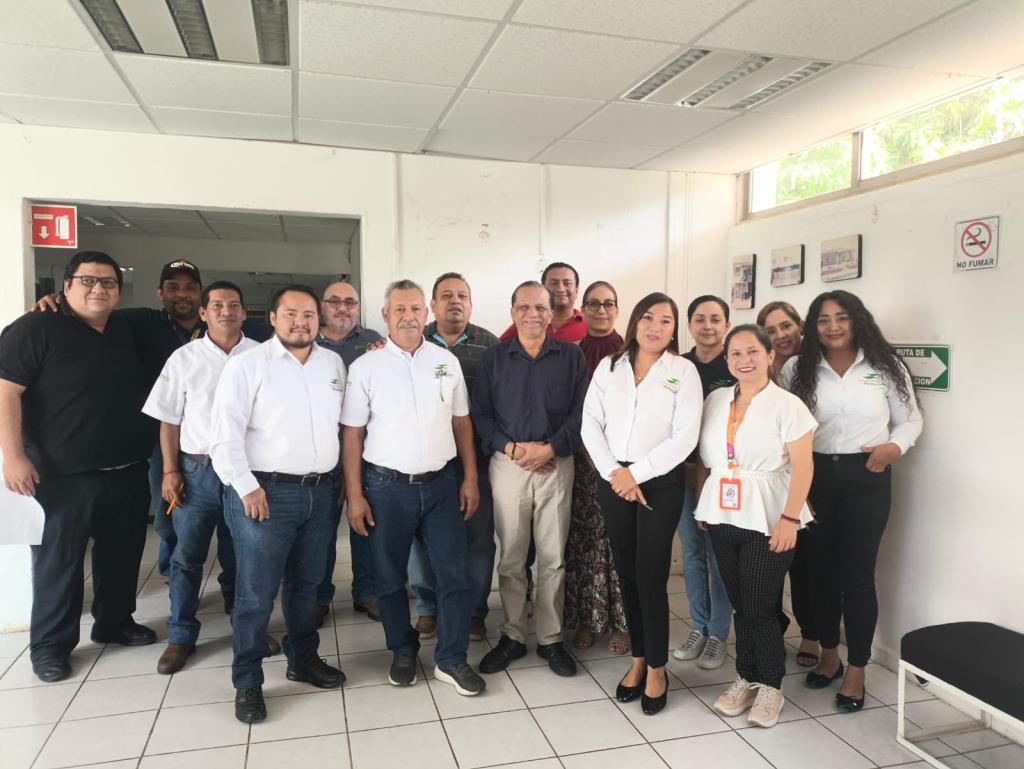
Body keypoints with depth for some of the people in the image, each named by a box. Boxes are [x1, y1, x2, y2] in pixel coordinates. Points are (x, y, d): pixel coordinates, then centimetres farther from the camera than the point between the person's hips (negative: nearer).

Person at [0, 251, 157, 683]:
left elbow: (146, 389, 23)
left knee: (122, 555, 16)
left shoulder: (127, 332, 10)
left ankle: (115, 623, 34)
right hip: (63, 477, -6)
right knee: (59, 560, 5)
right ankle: (50, 645, 21)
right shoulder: (36, 328, -8)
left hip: (128, 473, 6)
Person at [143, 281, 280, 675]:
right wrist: (170, 471, -2)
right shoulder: (184, 358, 1)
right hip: (197, 470, 0)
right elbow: (170, 420, 4)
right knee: (186, 556, 8)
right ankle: (181, 636, 23)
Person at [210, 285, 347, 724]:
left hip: (320, 491, 5)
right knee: (256, 593, 2)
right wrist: (247, 487, -15)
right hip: (265, 492, -5)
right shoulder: (247, 364, -6)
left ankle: (303, 660, 35)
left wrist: (341, 480, 13)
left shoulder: (334, 364, 9)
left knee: (306, 584, 18)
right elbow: (225, 433, -10)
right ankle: (247, 683, 18)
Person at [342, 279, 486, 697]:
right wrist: (354, 495, -6)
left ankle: (451, 660, 20)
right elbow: (353, 434, -3)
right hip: (387, 487, -1)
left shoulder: (446, 361, 4)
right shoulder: (366, 366, -3)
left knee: (455, 575, 3)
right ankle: (403, 652, 33)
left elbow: (461, 423, 9)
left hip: (440, 483, 2)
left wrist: (470, 478, 5)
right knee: (390, 579, 12)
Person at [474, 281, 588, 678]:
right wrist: (510, 447, -12)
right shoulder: (494, 357, 6)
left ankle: (550, 638, 21)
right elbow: (481, 414, 1)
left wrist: (550, 448, -12)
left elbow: (580, 413, -1)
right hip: (507, 464, 0)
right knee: (510, 559, 8)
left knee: (553, 559, 6)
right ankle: (512, 636, 22)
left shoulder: (571, 356, 4)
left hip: (556, 465, 0)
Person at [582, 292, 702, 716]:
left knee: (651, 576, -3)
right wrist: (613, 472, -9)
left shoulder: (683, 371, -1)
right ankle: (638, 659, 25)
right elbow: (590, 424, 3)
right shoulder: (609, 367, 8)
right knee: (627, 573, 10)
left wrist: (636, 473, -13)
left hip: (660, 482, -3)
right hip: (613, 481, 3)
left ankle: (656, 668, 14)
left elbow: (685, 435, -9)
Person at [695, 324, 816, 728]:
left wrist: (789, 519, -16)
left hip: (768, 521, -4)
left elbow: (802, 467, -10)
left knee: (758, 606, -1)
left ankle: (770, 686, 19)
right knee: (740, 603, 12)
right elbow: (705, 458, 12)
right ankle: (746, 678, 28)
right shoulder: (716, 400, 8)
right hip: (723, 517, 4)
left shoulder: (787, 405, -6)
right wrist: (701, 505, 10)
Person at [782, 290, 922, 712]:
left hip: (867, 479, -1)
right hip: (814, 476, 1)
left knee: (857, 572, 1)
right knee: (822, 568, 12)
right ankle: (829, 654, 32)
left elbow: (911, 419, 7)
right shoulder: (797, 369, 1)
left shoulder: (884, 366, 1)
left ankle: (856, 669, 17)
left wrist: (894, 447, -13)